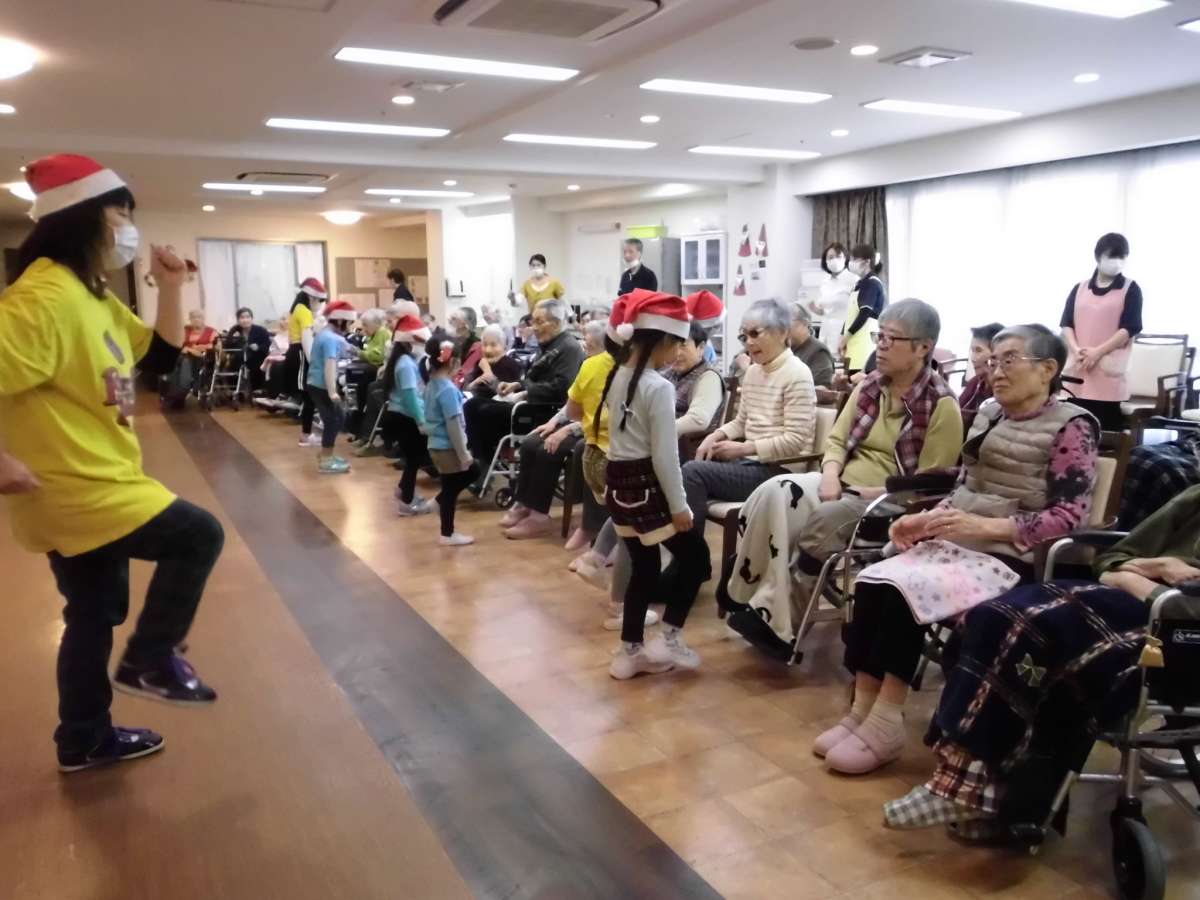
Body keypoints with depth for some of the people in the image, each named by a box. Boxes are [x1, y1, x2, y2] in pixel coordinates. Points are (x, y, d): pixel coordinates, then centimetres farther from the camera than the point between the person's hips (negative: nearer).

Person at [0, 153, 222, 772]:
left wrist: (170, 287, 6)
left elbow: (161, 357, 16)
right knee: (200, 535, -3)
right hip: (74, 490, -10)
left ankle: (85, 741, 34)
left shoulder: (93, 295, 11)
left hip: (93, 485, 10)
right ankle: (149, 661, 10)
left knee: (95, 613, 19)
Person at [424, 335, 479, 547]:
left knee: (473, 471, 22)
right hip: (448, 447, -9)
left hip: (437, 445, 9)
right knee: (451, 490, 4)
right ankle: (447, 535, 16)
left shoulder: (432, 384, 7)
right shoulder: (448, 388, -22)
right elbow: (453, 425, -23)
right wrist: (463, 454, -18)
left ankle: (439, 501, 22)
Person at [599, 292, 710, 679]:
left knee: (643, 568, 17)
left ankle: (630, 651, 22)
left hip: (618, 483, 8)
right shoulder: (659, 387, -18)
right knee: (695, 557, 8)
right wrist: (679, 506, -13)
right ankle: (669, 639, 8)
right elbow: (664, 455, -19)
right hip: (648, 486, -8)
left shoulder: (617, 377, 8)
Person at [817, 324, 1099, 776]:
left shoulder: (1072, 426, -4)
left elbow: (1068, 517, -12)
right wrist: (924, 518, 0)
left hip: (1011, 557, -6)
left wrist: (984, 526, -21)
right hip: (957, 542, 6)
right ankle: (863, 710, -14)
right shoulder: (989, 413, 16)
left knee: (906, 591, -28)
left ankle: (885, 724, -16)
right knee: (872, 582, -20)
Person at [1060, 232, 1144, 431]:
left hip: (1109, 373, -3)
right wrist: (1076, 350, -10)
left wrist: (1098, 352, -12)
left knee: (1108, 429, -5)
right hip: (1079, 371, 3)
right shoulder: (1079, 289, 14)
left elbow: (1130, 327, -4)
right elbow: (1066, 323, 8)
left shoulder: (1130, 289, 5)